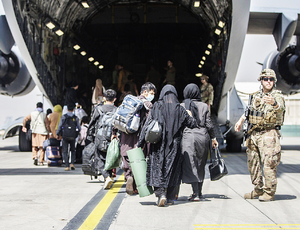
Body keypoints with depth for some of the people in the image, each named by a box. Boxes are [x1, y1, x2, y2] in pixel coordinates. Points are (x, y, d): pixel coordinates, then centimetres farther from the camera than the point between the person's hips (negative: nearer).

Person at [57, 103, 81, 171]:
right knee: (73, 150, 17)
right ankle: (72, 163, 0)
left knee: (65, 151, 4)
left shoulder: (63, 117, -4)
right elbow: (79, 128, 3)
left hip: (65, 136, -1)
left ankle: (67, 166, -1)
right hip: (72, 137, 1)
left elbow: (60, 126, -5)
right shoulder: (76, 118, 1)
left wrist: (58, 134, 7)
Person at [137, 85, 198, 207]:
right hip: (174, 146, 2)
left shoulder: (156, 107, -4)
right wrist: (190, 115, 29)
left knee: (158, 169, 2)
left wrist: (140, 143, -2)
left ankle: (161, 194, -16)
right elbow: (193, 124, 7)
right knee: (173, 170, 12)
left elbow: (147, 125, -6)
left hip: (158, 145, -1)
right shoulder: (179, 109, 0)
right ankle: (170, 198, 16)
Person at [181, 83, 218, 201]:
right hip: (203, 136, 3)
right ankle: (199, 192, 22)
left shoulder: (181, 106, 1)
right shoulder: (204, 106, 4)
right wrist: (213, 138, 13)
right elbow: (209, 124, 5)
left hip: (188, 136, -3)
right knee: (201, 166, 14)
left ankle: (196, 194, -11)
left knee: (191, 165, -3)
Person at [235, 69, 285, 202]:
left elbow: (281, 108, -30)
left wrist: (274, 103, -52)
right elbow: (249, 109, 27)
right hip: (254, 133, 7)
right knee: (252, 163, 12)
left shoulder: (277, 96, -8)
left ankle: (269, 193, 0)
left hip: (269, 134, -7)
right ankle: (258, 189, 26)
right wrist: (241, 120, 16)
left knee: (269, 164, -10)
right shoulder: (256, 96, 11)